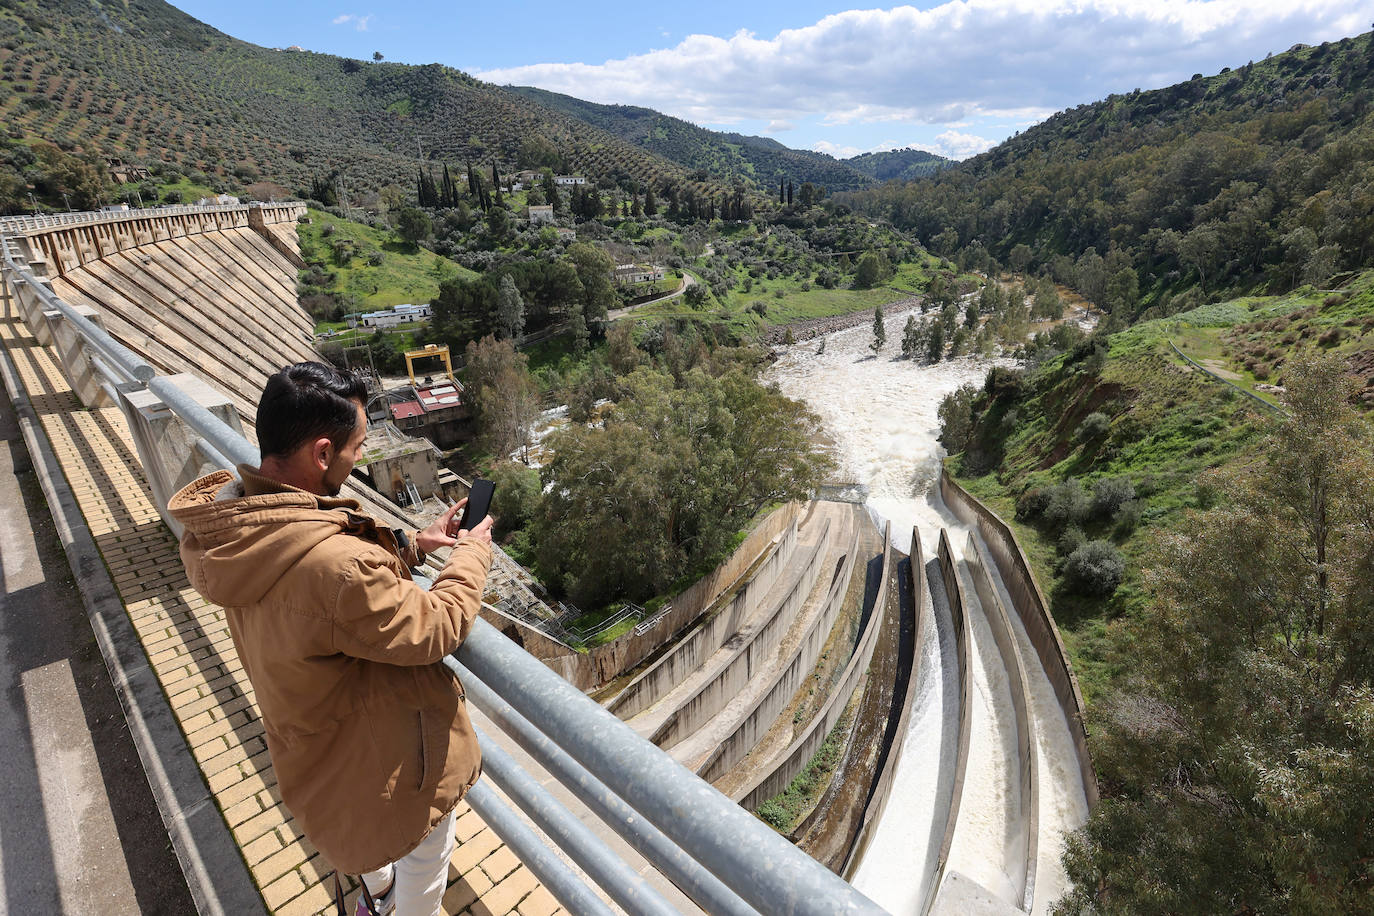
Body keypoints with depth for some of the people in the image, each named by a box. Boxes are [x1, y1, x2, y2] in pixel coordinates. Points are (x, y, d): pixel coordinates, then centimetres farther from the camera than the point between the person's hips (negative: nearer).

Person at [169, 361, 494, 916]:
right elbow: (436, 629, -29)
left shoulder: (228, 529, -15)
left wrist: (408, 546, -2)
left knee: (366, 827, 39)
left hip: (315, 741, 9)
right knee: (424, 849, 24)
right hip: (391, 756, -9)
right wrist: (473, 553, -14)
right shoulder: (333, 566, -44)